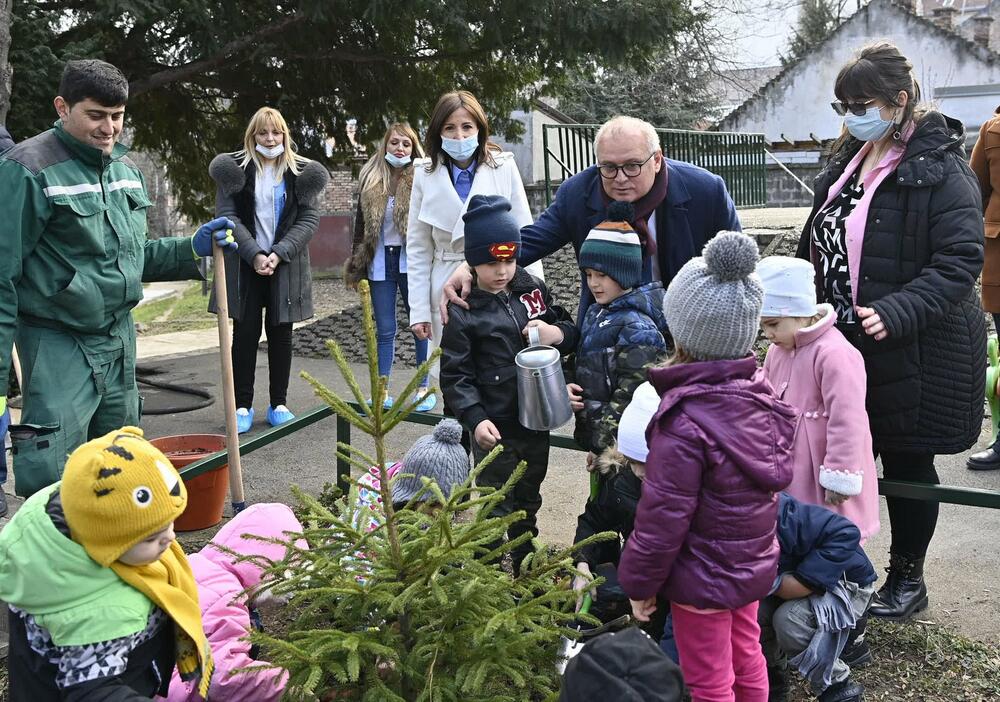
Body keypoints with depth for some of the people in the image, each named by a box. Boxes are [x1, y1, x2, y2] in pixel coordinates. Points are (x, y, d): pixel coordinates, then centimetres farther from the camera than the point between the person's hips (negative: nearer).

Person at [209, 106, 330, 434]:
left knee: (281, 333, 6)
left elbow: (309, 218, -2)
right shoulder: (235, 168, 1)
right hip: (245, 264, -1)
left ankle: (279, 403, 15)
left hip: (286, 265, 1)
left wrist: (279, 253, -13)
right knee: (245, 332, 0)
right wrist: (255, 255, -15)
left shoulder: (301, 172, 4)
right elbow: (227, 216, -5)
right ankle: (243, 405, 7)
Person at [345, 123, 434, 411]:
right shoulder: (370, 181, 7)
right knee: (384, 330, 7)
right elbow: (360, 225, 12)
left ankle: (424, 388, 16)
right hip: (380, 261, 3)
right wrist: (357, 269, 8)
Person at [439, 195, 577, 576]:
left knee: (528, 501, 23)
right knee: (496, 509, 7)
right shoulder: (463, 313, -13)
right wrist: (476, 418, -24)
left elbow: (571, 329, 9)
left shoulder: (533, 289, 0)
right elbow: (455, 374, -12)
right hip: (494, 429, -5)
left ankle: (525, 571, 41)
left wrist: (558, 333, -15)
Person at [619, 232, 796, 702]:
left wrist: (639, 582, -9)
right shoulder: (758, 390, -6)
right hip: (753, 561, 8)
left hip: (704, 579, -7)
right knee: (747, 659, 25)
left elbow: (663, 517, -23)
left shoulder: (685, 424, -30)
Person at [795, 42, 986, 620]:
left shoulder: (940, 170, -14)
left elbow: (960, 262, -20)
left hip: (913, 353, -6)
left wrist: (896, 312, -31)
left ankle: (908, 578, 28)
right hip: (846, 347, 7)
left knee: (907, 464, 9)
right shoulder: (848, 163, 11)